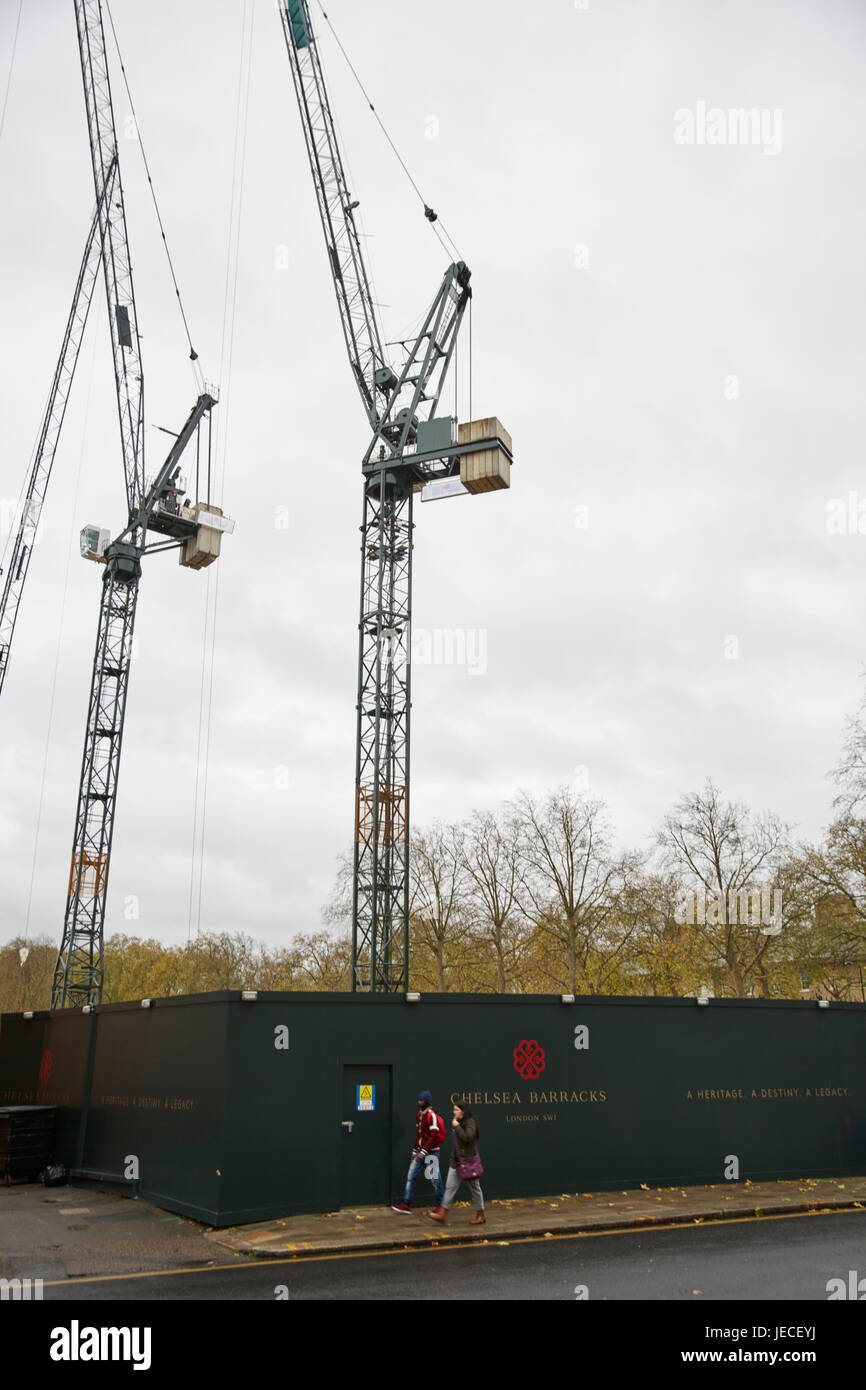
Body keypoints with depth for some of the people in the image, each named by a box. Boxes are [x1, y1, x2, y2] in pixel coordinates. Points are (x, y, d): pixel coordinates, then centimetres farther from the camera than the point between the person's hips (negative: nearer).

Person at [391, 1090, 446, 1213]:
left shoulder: (432, 1116, -15)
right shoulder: (419, 1114, 11)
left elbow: (433, 1136, -21)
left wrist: (424, 1152, -22)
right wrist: (415, 1151, 17)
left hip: (431, 1152, -8)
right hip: (420, 1152, 8)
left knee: (435, 1179, 1)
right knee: (411, 1176, 4)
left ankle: (440, 1205, 15)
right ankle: (406, 1204, 7)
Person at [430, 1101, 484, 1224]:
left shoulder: (470, 1122, -14)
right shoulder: (457, 1122, 10)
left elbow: (467, 1137, -29)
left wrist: (457, 1126, -21)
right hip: (456, 1161, 7)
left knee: (474, 1187, 6)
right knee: (450, 1186, 2)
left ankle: (480, 1215, 18)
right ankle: (443, 1214, 1)